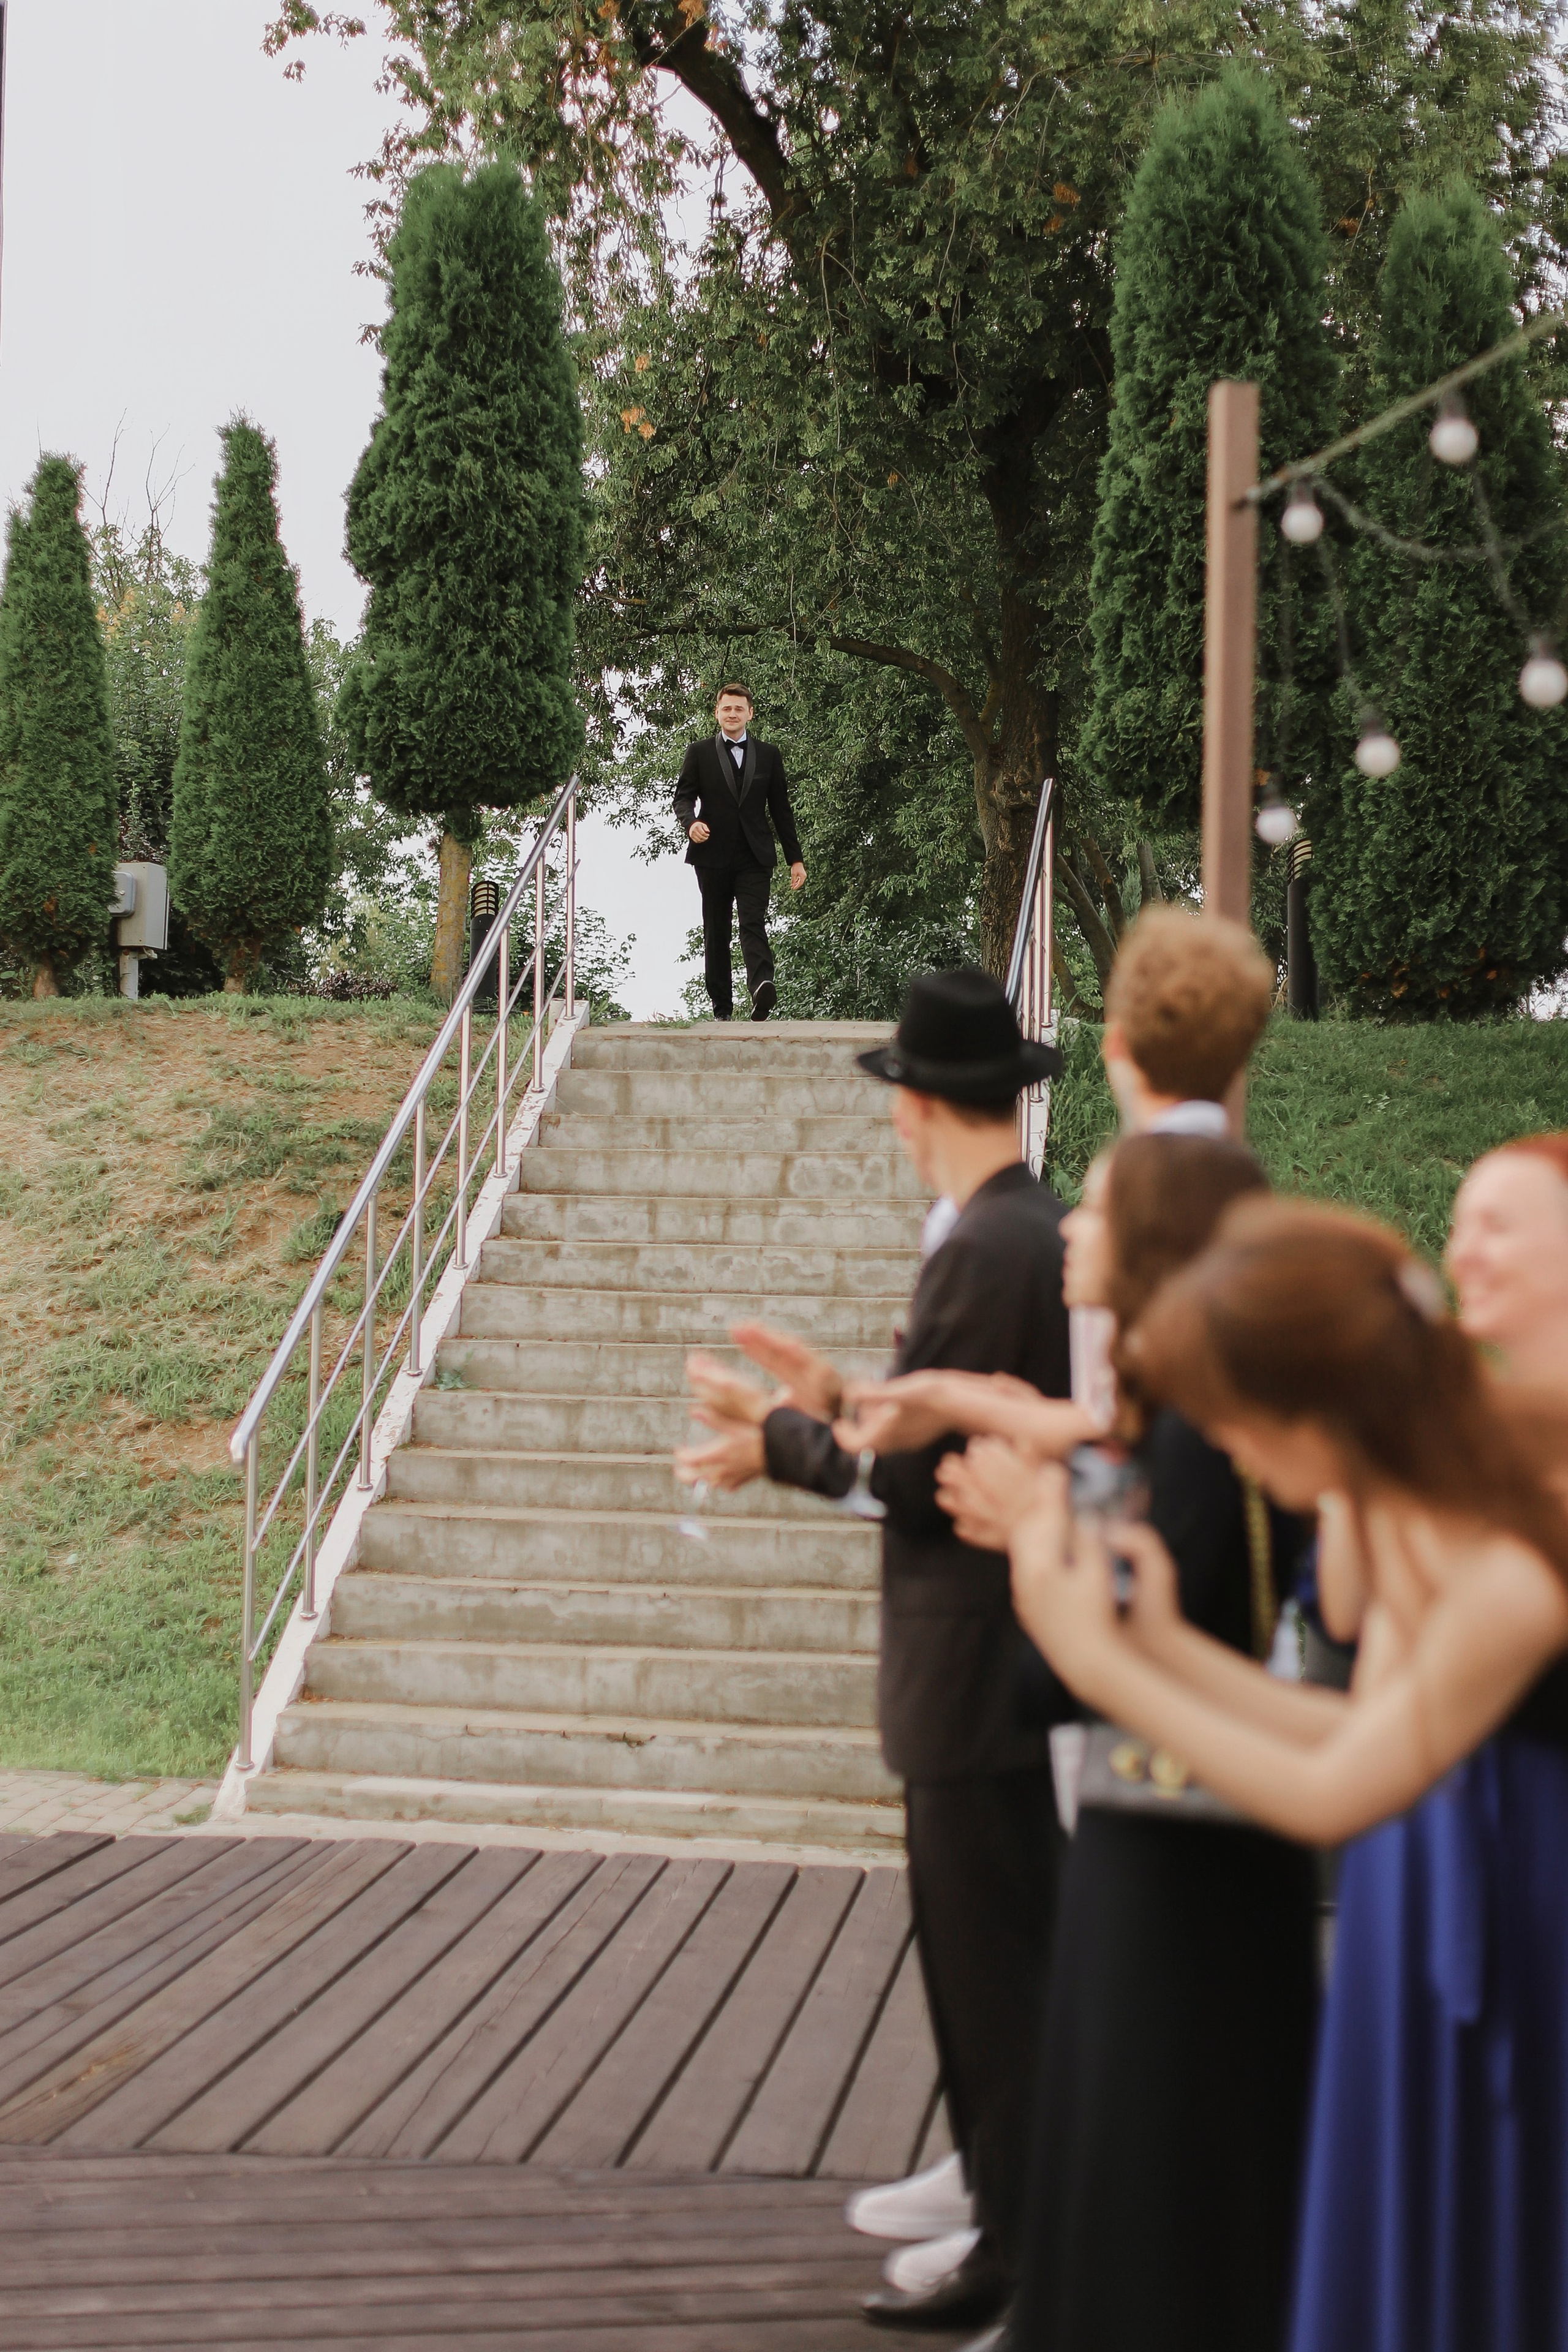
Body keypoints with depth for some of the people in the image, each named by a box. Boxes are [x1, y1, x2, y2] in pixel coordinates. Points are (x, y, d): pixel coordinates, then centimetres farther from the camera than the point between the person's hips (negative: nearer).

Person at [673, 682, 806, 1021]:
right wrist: (690, 822, -19)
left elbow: (781, 810, 13)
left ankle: (763, 988, -38)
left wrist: (795, 859, 10)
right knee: (715, 931, 5)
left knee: (753, 923, -18)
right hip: (713, 856, 1)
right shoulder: (699, 753, 9)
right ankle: (721, 1006, 11)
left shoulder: (768, 756, 12)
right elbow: (682, 797, 5)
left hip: (755, 857, -1)